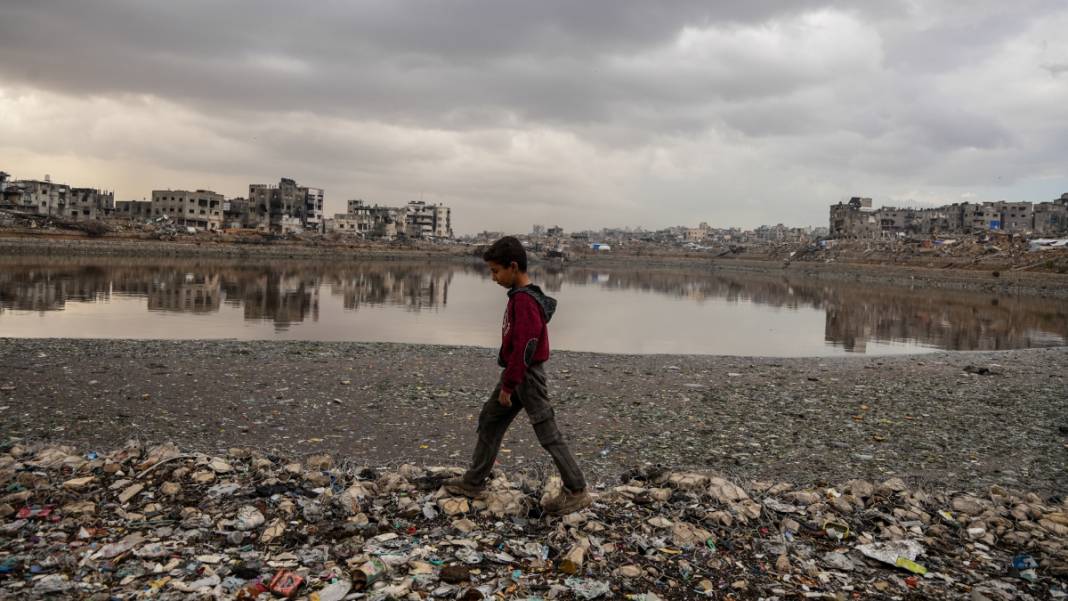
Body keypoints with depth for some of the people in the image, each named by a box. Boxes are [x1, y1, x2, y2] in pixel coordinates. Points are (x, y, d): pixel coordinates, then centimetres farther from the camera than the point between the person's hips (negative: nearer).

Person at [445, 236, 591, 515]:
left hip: (527, 376, -10)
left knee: (548, 434, -2)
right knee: (489, 421, 16)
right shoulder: (520, 295, 8)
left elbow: (523, 348, -25)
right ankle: (473, 482, 27)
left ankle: (577, 492, 8)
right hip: (516, 374, 10)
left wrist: (508, 385, -20)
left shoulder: (525, 301, -23)